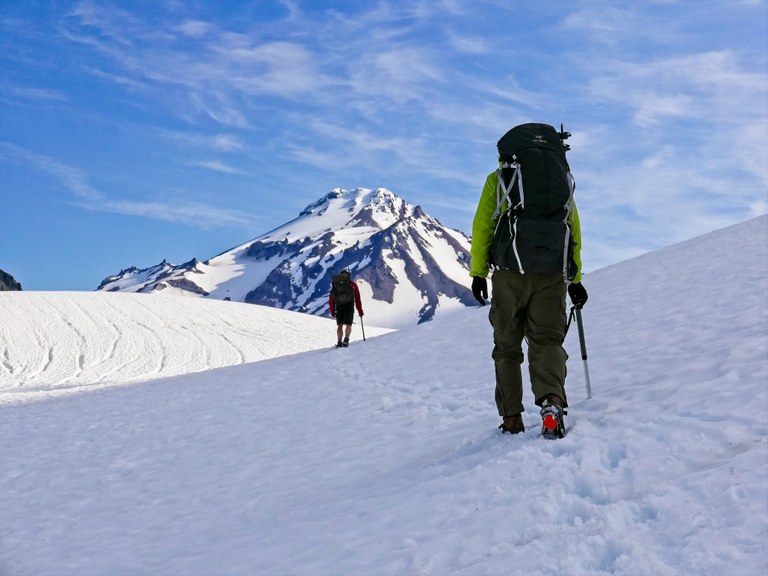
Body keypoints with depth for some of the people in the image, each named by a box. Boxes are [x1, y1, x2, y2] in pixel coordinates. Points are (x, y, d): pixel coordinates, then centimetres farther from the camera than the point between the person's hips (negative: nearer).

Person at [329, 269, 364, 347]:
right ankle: (346, 339, -16)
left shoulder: (335, 284, 17)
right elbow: (357, 299, 11)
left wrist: (332, 311, 20)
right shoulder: (353, 284, 12)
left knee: (339, 325, 12)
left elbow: (331, 299, 14)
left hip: (339, 306, 2)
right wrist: (360, 311, 16)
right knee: (348, 325, 4)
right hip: (349, 305, -2)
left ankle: (339, 342, 3)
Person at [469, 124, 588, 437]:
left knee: (507, 345, 9)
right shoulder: (561, 180, 19)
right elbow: (574, 233, 16)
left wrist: (478, 272, 1)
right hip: (552, 274, 2)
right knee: (547, 339, 1)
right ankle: (551, 400, -26)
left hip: (509, 273, -1)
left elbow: (482, 226, 0)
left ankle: (511, 418, 7)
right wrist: (575, 279, 19)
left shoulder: (497, 179, 10)